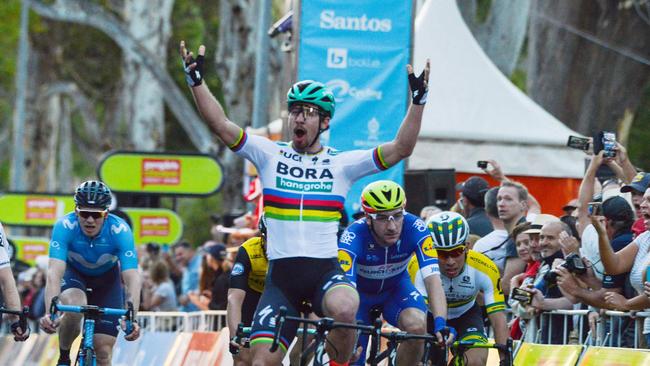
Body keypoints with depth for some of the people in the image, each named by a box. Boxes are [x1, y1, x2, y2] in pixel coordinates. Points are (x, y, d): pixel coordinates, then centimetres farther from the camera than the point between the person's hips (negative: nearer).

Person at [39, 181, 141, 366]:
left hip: (107, 279, 1)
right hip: (74, 273, -1)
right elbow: (54, 273, -41)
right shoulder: (65, 226, -33)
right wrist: (50, 313, -57)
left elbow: (132, 279, -39)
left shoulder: (120, 231, -32)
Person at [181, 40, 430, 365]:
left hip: (326, 269, -1)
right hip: (282, 274, 1)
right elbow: (222, 126, -4)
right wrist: (196, 82, -15)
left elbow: (400, 149, -2)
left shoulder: (342, 164, 6)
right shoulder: (270, 155, 7)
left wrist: (417, 101, -12)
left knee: (344, 309, -35)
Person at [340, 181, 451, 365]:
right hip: (360, 291, -1)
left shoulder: (415, 229, -30)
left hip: (395, 286, 1)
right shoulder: (353, 237, -36)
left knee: (417, 326, -28)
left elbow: (432, 279, -37)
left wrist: (440, 323, -52)